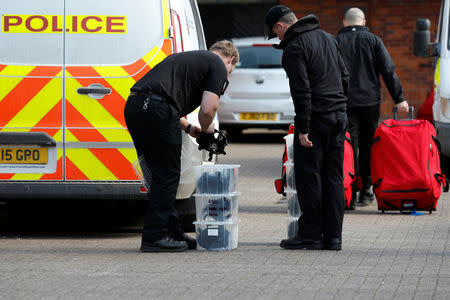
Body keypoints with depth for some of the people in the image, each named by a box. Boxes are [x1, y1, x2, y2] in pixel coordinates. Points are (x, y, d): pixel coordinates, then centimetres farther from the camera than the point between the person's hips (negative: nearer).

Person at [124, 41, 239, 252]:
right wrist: (206, 129, 16)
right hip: (155, 109, -8)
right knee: (167, 176, 2)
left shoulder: (188, 58, 31)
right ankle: (154, 237, 2)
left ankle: (173, 232, 23)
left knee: (161, 175, 16)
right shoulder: (218, 66, 7)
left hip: (133, 106, 8)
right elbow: (208, 108, -5)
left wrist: (188, 128, 30)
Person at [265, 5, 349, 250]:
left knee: (308, 177, -1)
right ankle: (333, 236, 10)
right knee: (333, 176, 10)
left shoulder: (294, 48, -12)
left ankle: (311, 234, 0)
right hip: (339, 115, 8)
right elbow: (344, 77, 21)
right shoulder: (327, 37, 15)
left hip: (315, 118, -8)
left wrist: (303, 129, -17)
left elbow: (301, 91, -18)